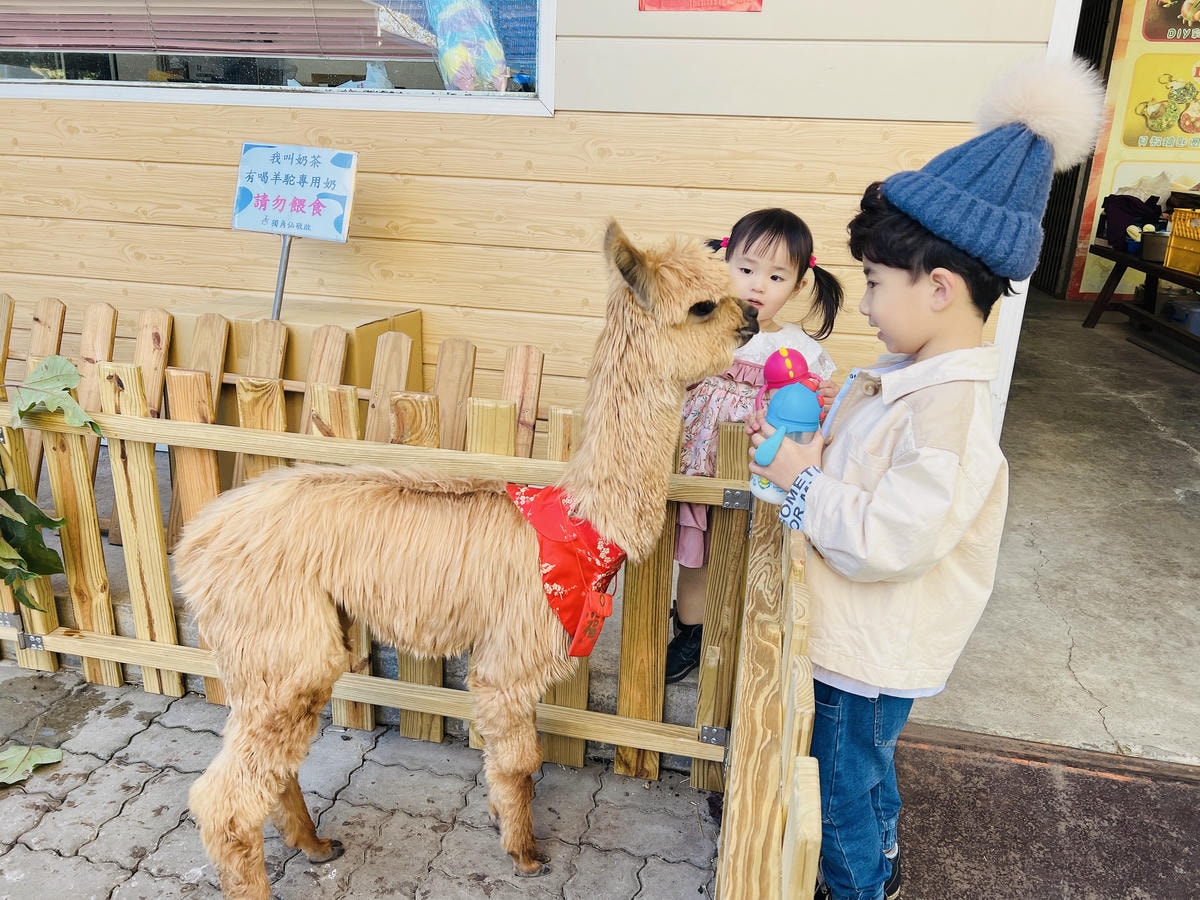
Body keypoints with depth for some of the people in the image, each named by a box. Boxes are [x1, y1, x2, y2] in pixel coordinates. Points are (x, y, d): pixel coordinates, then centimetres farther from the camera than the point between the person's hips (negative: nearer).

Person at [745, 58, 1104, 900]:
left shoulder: (950, 417, -32)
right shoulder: (911, 377, -2)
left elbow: (882, 542, -33)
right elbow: (856, 463, 10)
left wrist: (803, 482, -23)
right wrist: (792, 444, -5)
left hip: (869, 656, -9)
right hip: (865, 639, 9)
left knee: (842, 782, 16)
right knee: (866, 761, 31)